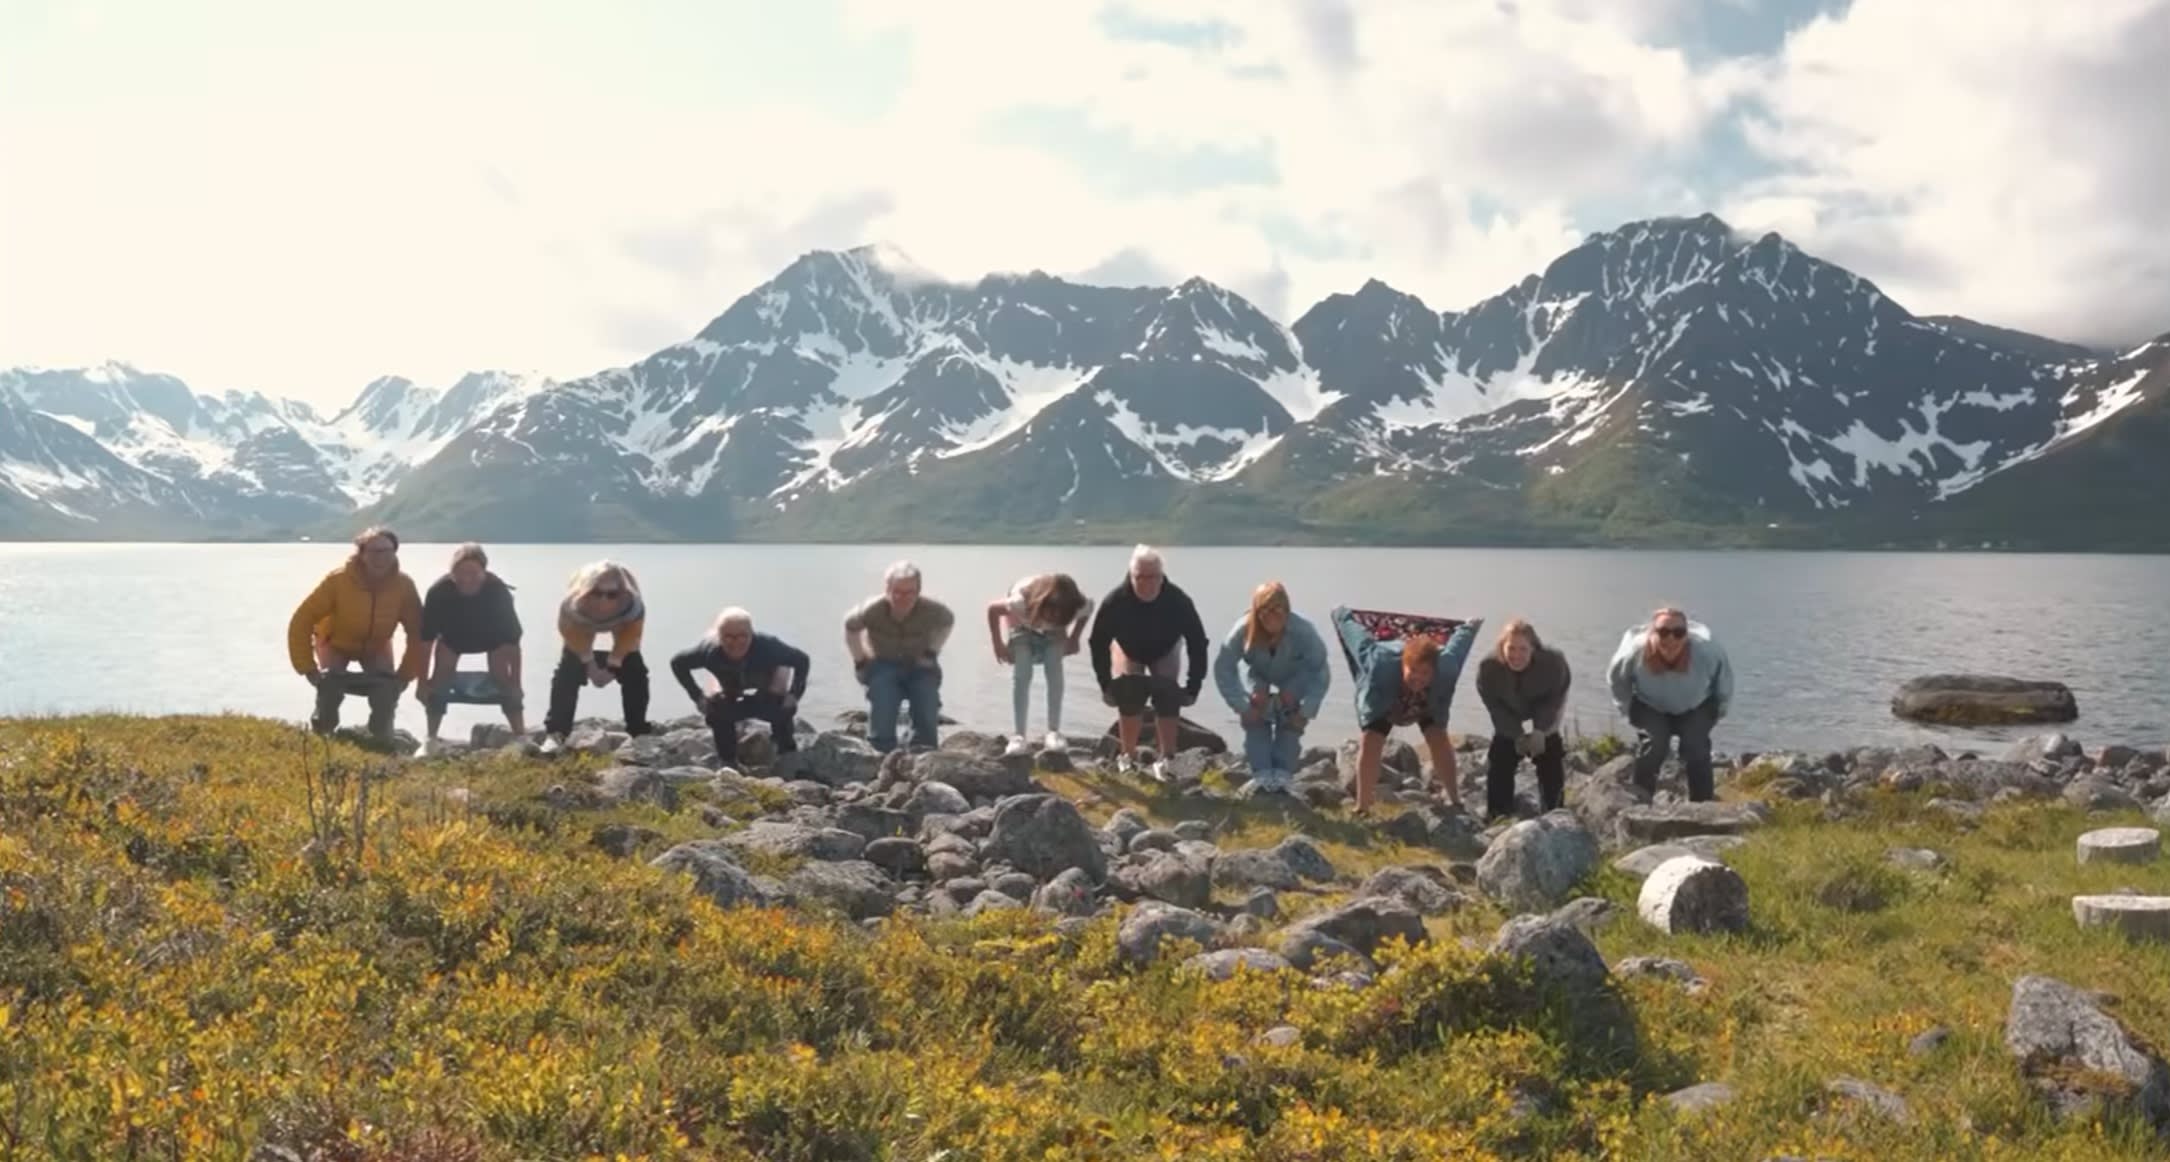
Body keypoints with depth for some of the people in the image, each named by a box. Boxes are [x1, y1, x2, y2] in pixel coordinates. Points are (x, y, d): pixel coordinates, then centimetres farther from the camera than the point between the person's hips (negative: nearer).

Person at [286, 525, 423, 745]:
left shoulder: (403, 585, -29)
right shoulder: (338, 579, -35)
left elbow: (417, 632, -17)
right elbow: (301, 622, -27)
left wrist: (406, 674, -20)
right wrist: (308, 667, -27)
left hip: (376, 644, 2)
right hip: (336, 641, -1)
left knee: (389, 687, -23)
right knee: (330, 683, -27)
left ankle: (381, 735, 3)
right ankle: (321, 732, -1)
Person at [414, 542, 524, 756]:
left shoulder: (498, 590, -40)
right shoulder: (439, 591, -38)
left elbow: (513, 639, -32)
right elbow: (426, 639, -27)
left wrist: (515, 683, -29)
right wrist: (422, 681, -22)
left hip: (493, 636, -1)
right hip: (453, 637, 1)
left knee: (504, 681, -12)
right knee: (439, 680, -10)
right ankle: (430, 740, 2)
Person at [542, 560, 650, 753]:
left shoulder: (633, 605, -45)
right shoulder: (573, 604, -45)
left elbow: (630, 636, -27)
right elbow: (571, 632, -25)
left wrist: (612, 665, -27)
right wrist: (589, 663, -24)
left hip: (621, 625, 0)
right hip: (582, 626, 0)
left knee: (635, 672, -9)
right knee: (567, 671, -15)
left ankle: (640, 733, 2)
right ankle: (556, 733, -15)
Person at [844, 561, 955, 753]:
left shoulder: (932, 611, -23)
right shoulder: (872, 610, -25)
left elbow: (948, 621, 2)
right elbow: (850, 626, -2)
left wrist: (932, 652, -6)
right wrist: (859, 660, -3)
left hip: (920, 667, 1)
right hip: (882, 667, -1)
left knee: (927, 722, -8)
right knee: (882, 727, -15)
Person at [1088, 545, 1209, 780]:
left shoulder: (1178, 601, -37)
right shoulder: (1114, 602, -37)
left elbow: (1198, 643, -25)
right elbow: (1098, 644, -21)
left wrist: (1193, 686, -25)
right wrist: (1106, 684, -23)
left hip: (1165, 650, 0)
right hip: (1128, 649, 0)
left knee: (1168, 699, -16)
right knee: (1128, 698, -16)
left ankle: (1165, 760, -6)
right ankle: (1127, 757, 1)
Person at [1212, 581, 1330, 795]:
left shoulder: (1303, 631, -40)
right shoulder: (1243, 629, -37)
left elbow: (1321, 672, -30)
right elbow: (1223, 669, -27)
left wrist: (1305, 712, -33)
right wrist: (1242, 707, -29)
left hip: (1294, 676, 0)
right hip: (1256, 672, 1)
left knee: (1291, 720, -18)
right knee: (1255, 714, -19)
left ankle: (1281, 779, -13)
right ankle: (1262, 778, -14)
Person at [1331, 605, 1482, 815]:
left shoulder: (1445, 667, -41)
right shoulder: (1380, 661, -48)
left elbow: (1458, 644, -19)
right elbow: (1358, 636, -30)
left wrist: (1470, 627, 3)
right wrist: (1343, 615, -10)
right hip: (1382, 703, -2)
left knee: (1439, 739, -8)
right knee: (1370, 742, -14)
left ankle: (1455, 802, 4)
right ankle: (1362, 807, -7)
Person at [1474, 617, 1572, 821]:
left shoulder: (1553, 663, -34)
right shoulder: (1488, 668, -32)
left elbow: (1555, 701, -20)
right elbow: (1495, 707, -21)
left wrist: (1540, 731, -27)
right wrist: (1518, 736, -24)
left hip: (1544, 724, -1)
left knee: (1552, 767, -1)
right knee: (1498, 765, -5)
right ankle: (1497, 816, 4)